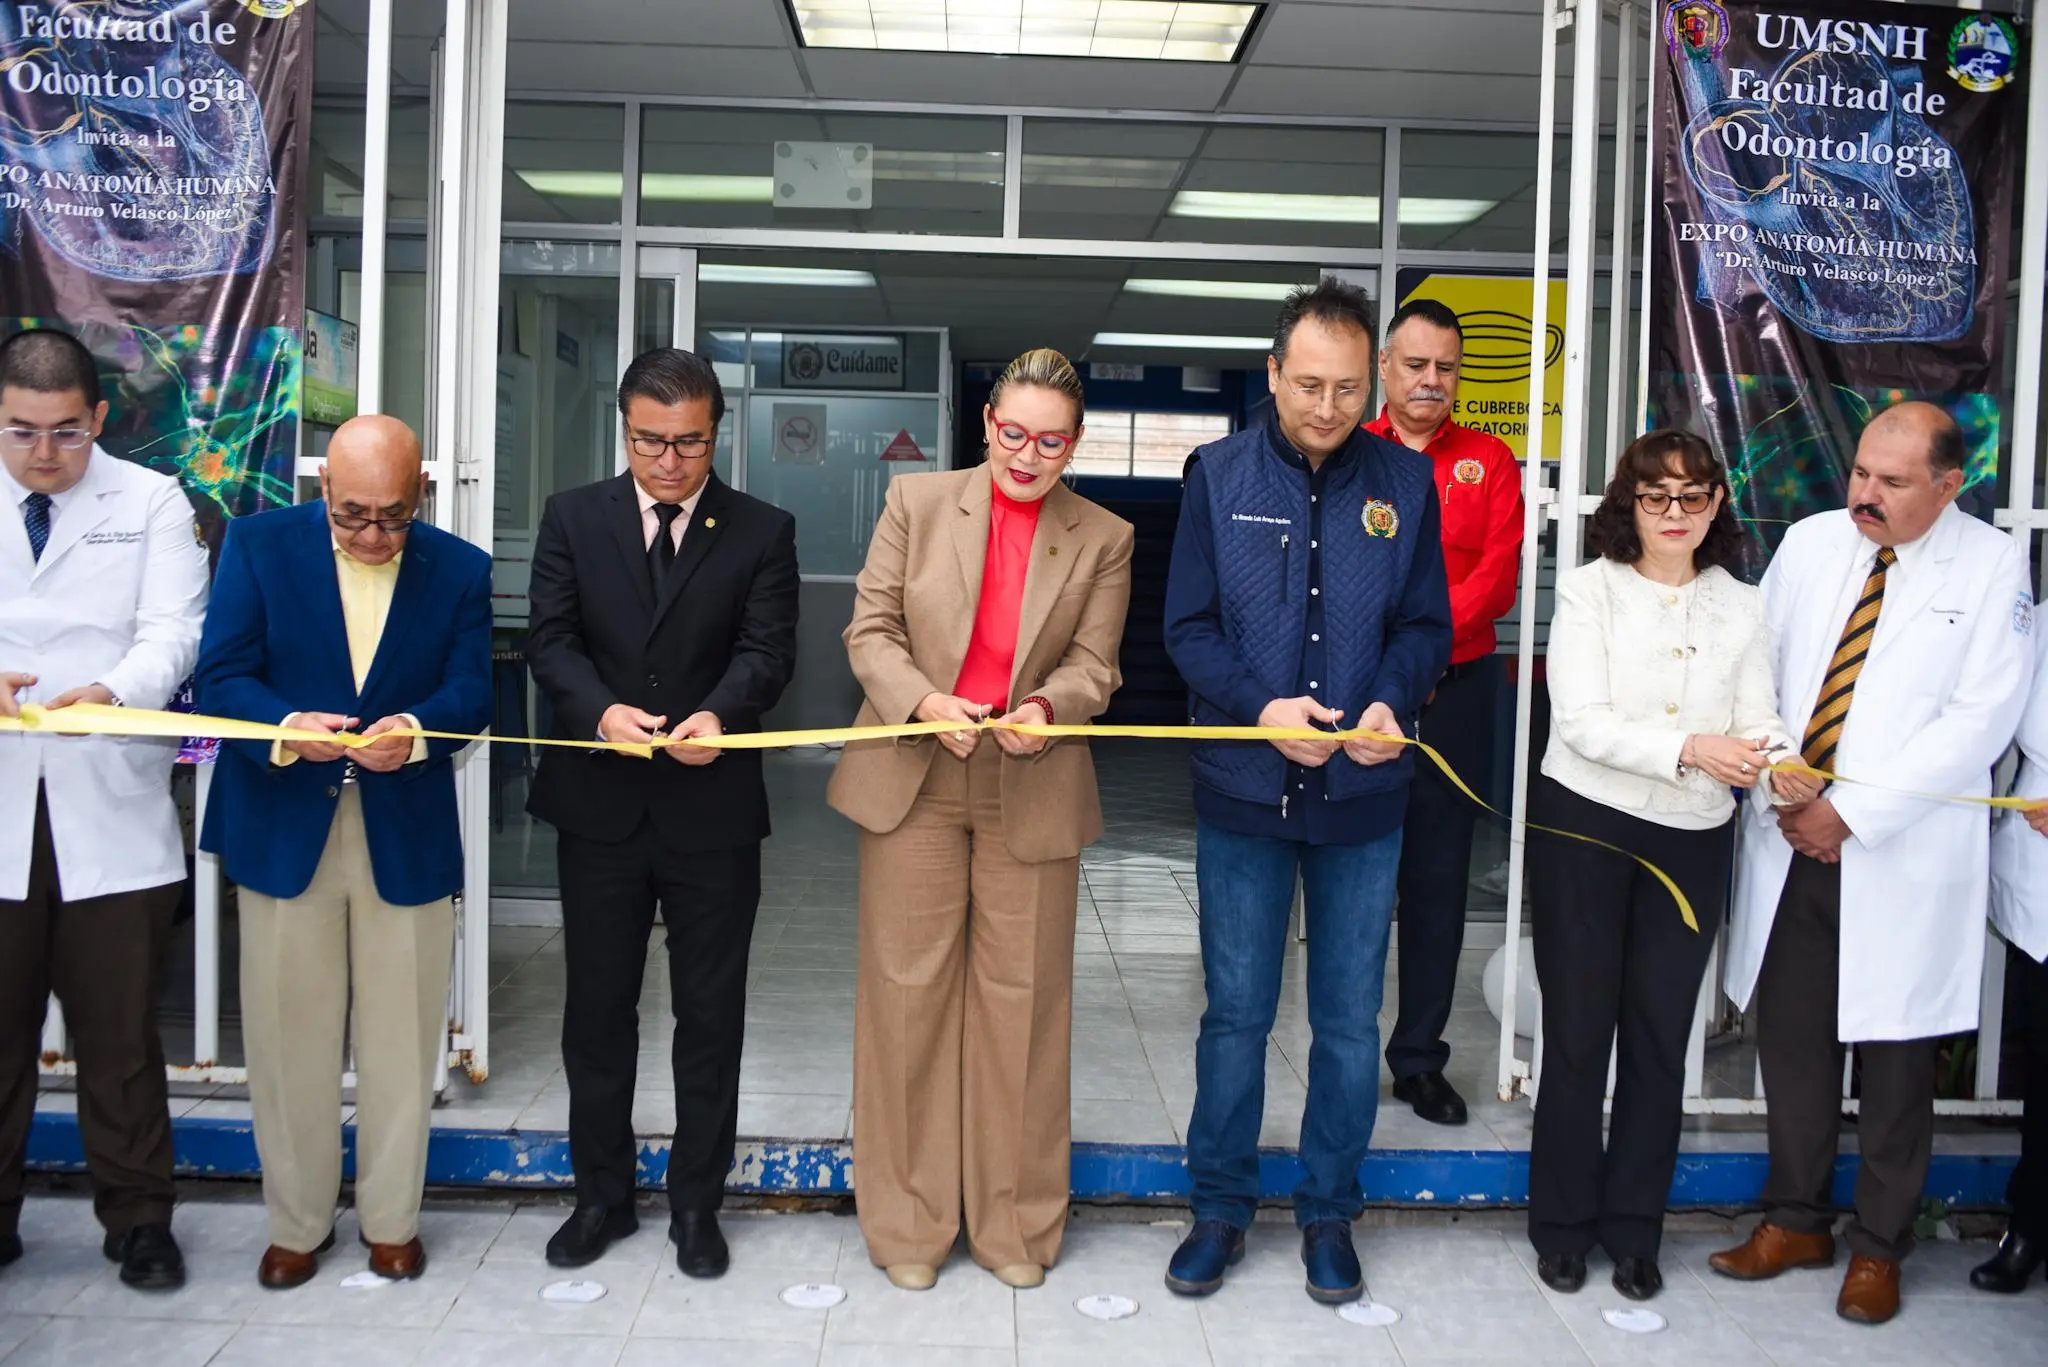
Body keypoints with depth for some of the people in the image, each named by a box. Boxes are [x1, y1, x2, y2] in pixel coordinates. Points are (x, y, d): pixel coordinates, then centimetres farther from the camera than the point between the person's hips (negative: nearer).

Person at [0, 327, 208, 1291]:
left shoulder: (152, 503, 4)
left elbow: (172, 631, -7)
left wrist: (112, 690, -28)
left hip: (112, 810, -1)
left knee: (120, 1031, 6)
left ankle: (138, 1219, 20)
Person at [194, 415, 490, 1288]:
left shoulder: (460, 569, -1)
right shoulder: (259, 544, -3)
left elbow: (471, 690, -6)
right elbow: (220, 678, -8)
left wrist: (415, 729, -29)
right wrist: (287, 727, -29)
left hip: (408, 834, 1)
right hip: (283, 829, 0)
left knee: (400, 1042, 9)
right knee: (288, 1040, 9)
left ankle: (392, 1220, 28)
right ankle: (297, 1223, 27)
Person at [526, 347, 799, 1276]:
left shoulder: (761, 531, 1)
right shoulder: (573, 518, 5)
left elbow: (767, 649, -8)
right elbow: (549, 638, -2)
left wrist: (719, 714, -28)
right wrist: (602, 710, -21)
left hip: (713, 809, -1)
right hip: (600, 805, 1)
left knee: (710, 1015, 9)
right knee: (597, 1007, 12)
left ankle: (697, 1201, 25)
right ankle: (602, 1193, 29)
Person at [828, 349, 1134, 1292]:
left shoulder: (1103, 540, 3)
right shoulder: (916, 503, 3)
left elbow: (1093, 666, 2)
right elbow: (871, 630, 1)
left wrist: (1047, 708, -19)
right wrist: (921, 701, -17)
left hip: (1032, 794, 0)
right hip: (913, 782, 0)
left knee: (1022, 1001, 6)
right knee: (909, 991, 5)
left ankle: (1015, 1223, 23)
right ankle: (908, 1223, 21)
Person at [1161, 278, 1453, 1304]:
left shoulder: (1405, 480, 1)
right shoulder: (1221, 475, -1)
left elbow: (1427, 625, 4)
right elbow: (1187, 626, -3)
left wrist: (1391, 702, -16)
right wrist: (1263, 707, -18)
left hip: (1362, 795, 1)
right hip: (1243, 792, -1)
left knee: (1350, 1020, 11)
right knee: (1235, 1013, 10)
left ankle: (1329, 1211, 29)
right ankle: (1220, 1207, 27)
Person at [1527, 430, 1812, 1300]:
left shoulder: (1741, 606, 8)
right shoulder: (1590, 589, -4)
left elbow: (1758, 719, 0)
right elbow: (1582, 723, -15)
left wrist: (1780, 766, -23)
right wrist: (1688, 749, -29)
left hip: (1694, 840, 3)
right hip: (1584, 826, -3)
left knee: (1660, 1034, 10)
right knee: (1578, 1028, 6)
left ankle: (1634, 1229, 25)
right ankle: (1563, 1224, 21)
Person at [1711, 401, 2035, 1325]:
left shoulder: (1992, 566, -5)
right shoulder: (1810, 542, 6)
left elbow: (1980, 720, -11)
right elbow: (1759, 667, 8)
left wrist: (1851, 812, -15)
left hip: (1903, 856, -3)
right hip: (1791, 838, 4)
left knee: (1893, 1051, 7)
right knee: (1789, 1033, 10)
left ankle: (1879, 1245, 24)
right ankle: (1796, 1220, 28)